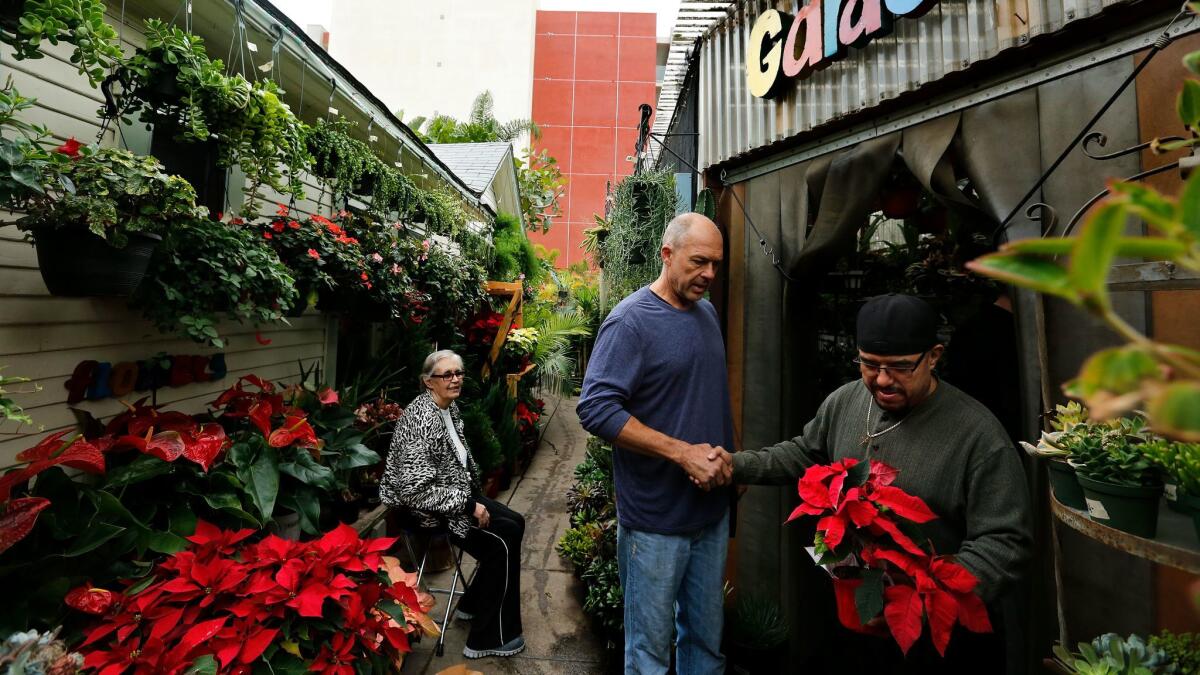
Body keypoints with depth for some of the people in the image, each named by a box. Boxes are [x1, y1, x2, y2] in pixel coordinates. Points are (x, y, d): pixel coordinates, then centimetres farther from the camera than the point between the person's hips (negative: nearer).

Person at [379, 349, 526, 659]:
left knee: (515, 523, 6)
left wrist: (474, 496, 10)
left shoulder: (450, 406, 3)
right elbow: (415, 490, -29)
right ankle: (487, 639, 6)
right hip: (431, 510, -9)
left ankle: (473, 604, 22)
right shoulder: (421, 419, -26)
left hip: (460, 494, 9)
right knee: (502, 544, -13)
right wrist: (468, 505, -23)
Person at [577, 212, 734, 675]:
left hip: (712, 508, 7)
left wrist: (727, 458, 3)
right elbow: (596, 409, -22)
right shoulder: (631, 320, -15)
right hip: (656, 519, -6)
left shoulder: (707, 313, 8)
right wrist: (684, 452, -22)